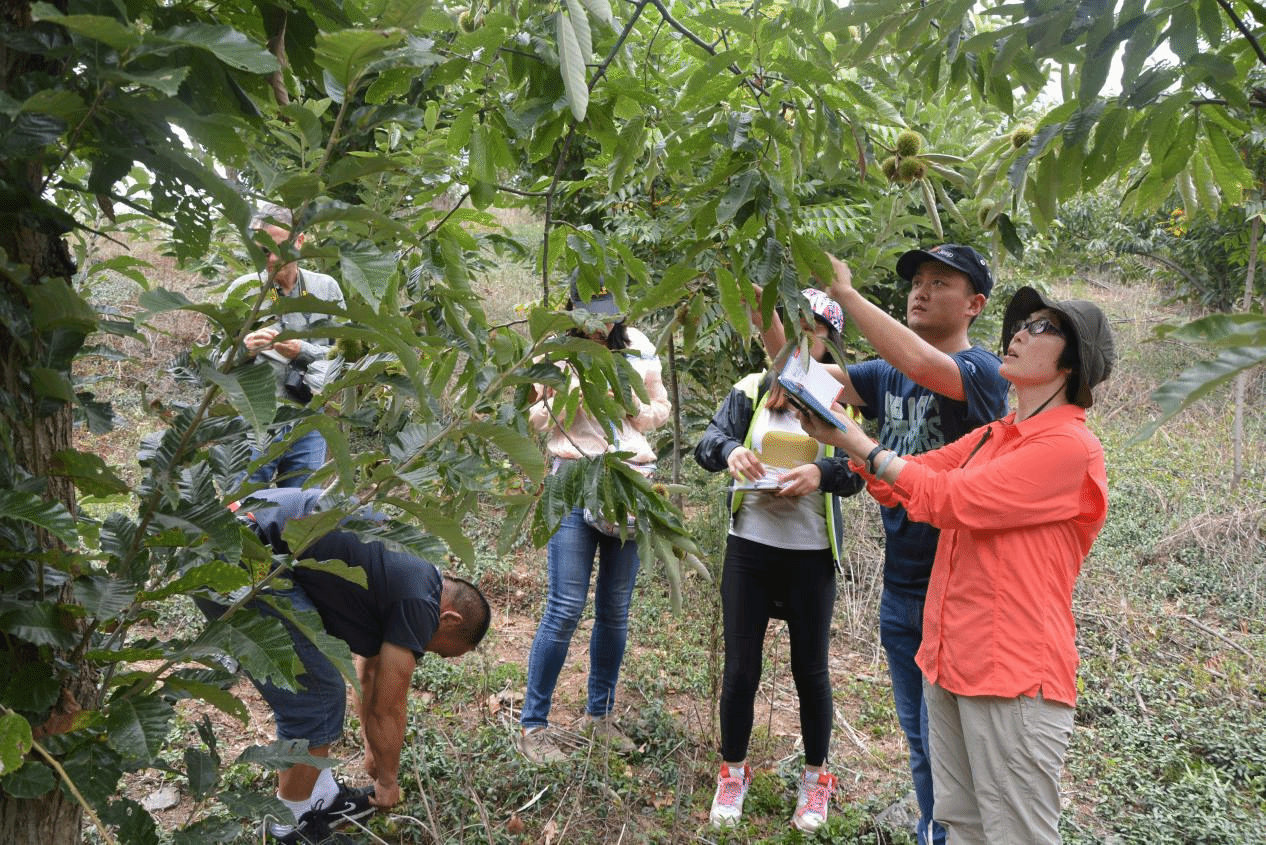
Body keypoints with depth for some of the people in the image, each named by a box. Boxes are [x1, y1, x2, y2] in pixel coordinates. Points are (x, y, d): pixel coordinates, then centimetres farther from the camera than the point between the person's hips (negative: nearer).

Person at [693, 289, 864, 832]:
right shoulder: (750, 390, 4)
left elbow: (854, 474, -6)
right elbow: (707, 443, -6)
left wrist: (821, 472, -28)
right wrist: (729, 450, -29)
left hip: (811, 550, -1)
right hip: (749, 545, 1)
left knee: (810, 668, 10)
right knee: (740, 666, 7)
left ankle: (815, 778, 30)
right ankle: (733, 772, 28)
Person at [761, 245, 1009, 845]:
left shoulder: (981, 369, -12)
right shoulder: (886, 376, 8)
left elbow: (920, 364, -33)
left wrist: (845, 292, -30)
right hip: (900, 587, 7)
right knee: (918, 743, 20)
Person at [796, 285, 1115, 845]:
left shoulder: (1071, 447, -14)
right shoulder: (991, 438, 12)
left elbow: (948, 498, -19)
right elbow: (901, 485, 10)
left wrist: (859, 443, -12)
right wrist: (843, 436, -4)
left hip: (1015, 673, -8)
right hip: (950, 661, 8)